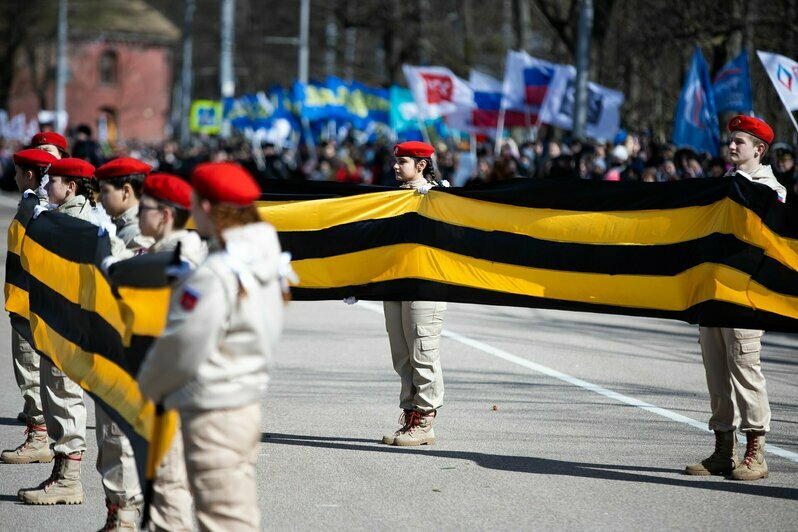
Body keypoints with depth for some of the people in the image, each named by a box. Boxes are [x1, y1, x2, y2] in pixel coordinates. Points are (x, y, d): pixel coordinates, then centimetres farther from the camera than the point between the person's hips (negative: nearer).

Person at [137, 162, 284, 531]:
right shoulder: (264, 263, 6)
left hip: (212, 414, -9)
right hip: (249, 401, 9)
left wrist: (150, 384, 1)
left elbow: (183, 348, -18)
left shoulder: (213, 276, -22)